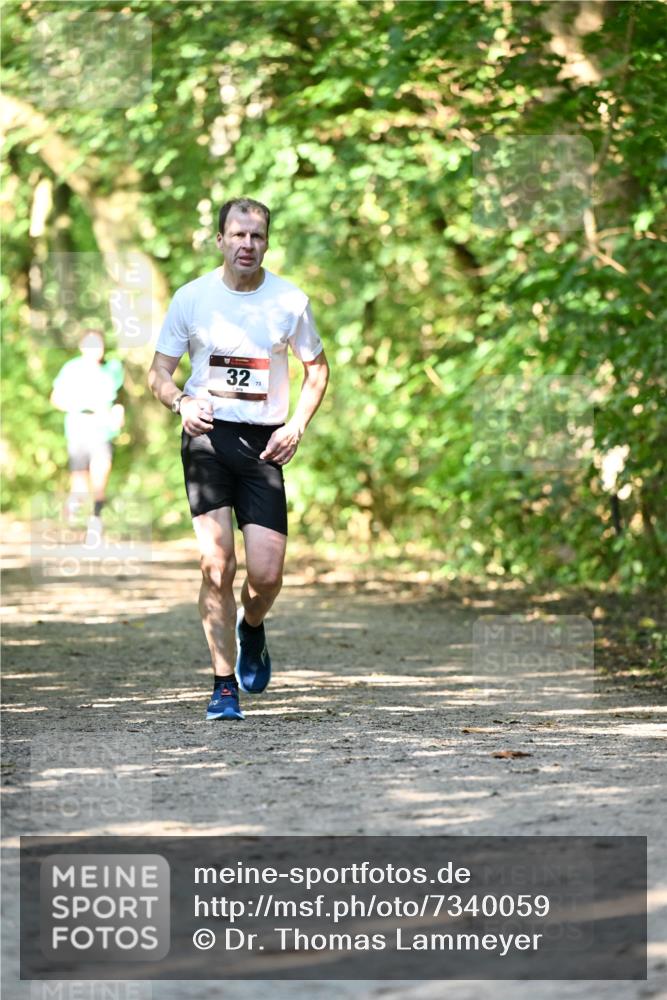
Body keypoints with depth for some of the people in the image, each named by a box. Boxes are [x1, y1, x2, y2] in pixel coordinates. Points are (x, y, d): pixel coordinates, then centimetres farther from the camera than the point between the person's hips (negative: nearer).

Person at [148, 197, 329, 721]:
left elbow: (317, 369, 14)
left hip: (263, 442, 1)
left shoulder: (290, 301, 2)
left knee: (267, 572, -8)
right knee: (217, 564, -12)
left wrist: (297, 426, 0)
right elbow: (159, 372, 9)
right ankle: (224, 685, -3)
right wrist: (182, 402, -13)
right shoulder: (192, 298, 1)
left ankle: (251, 629, 27)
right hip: (207, 436, -1)